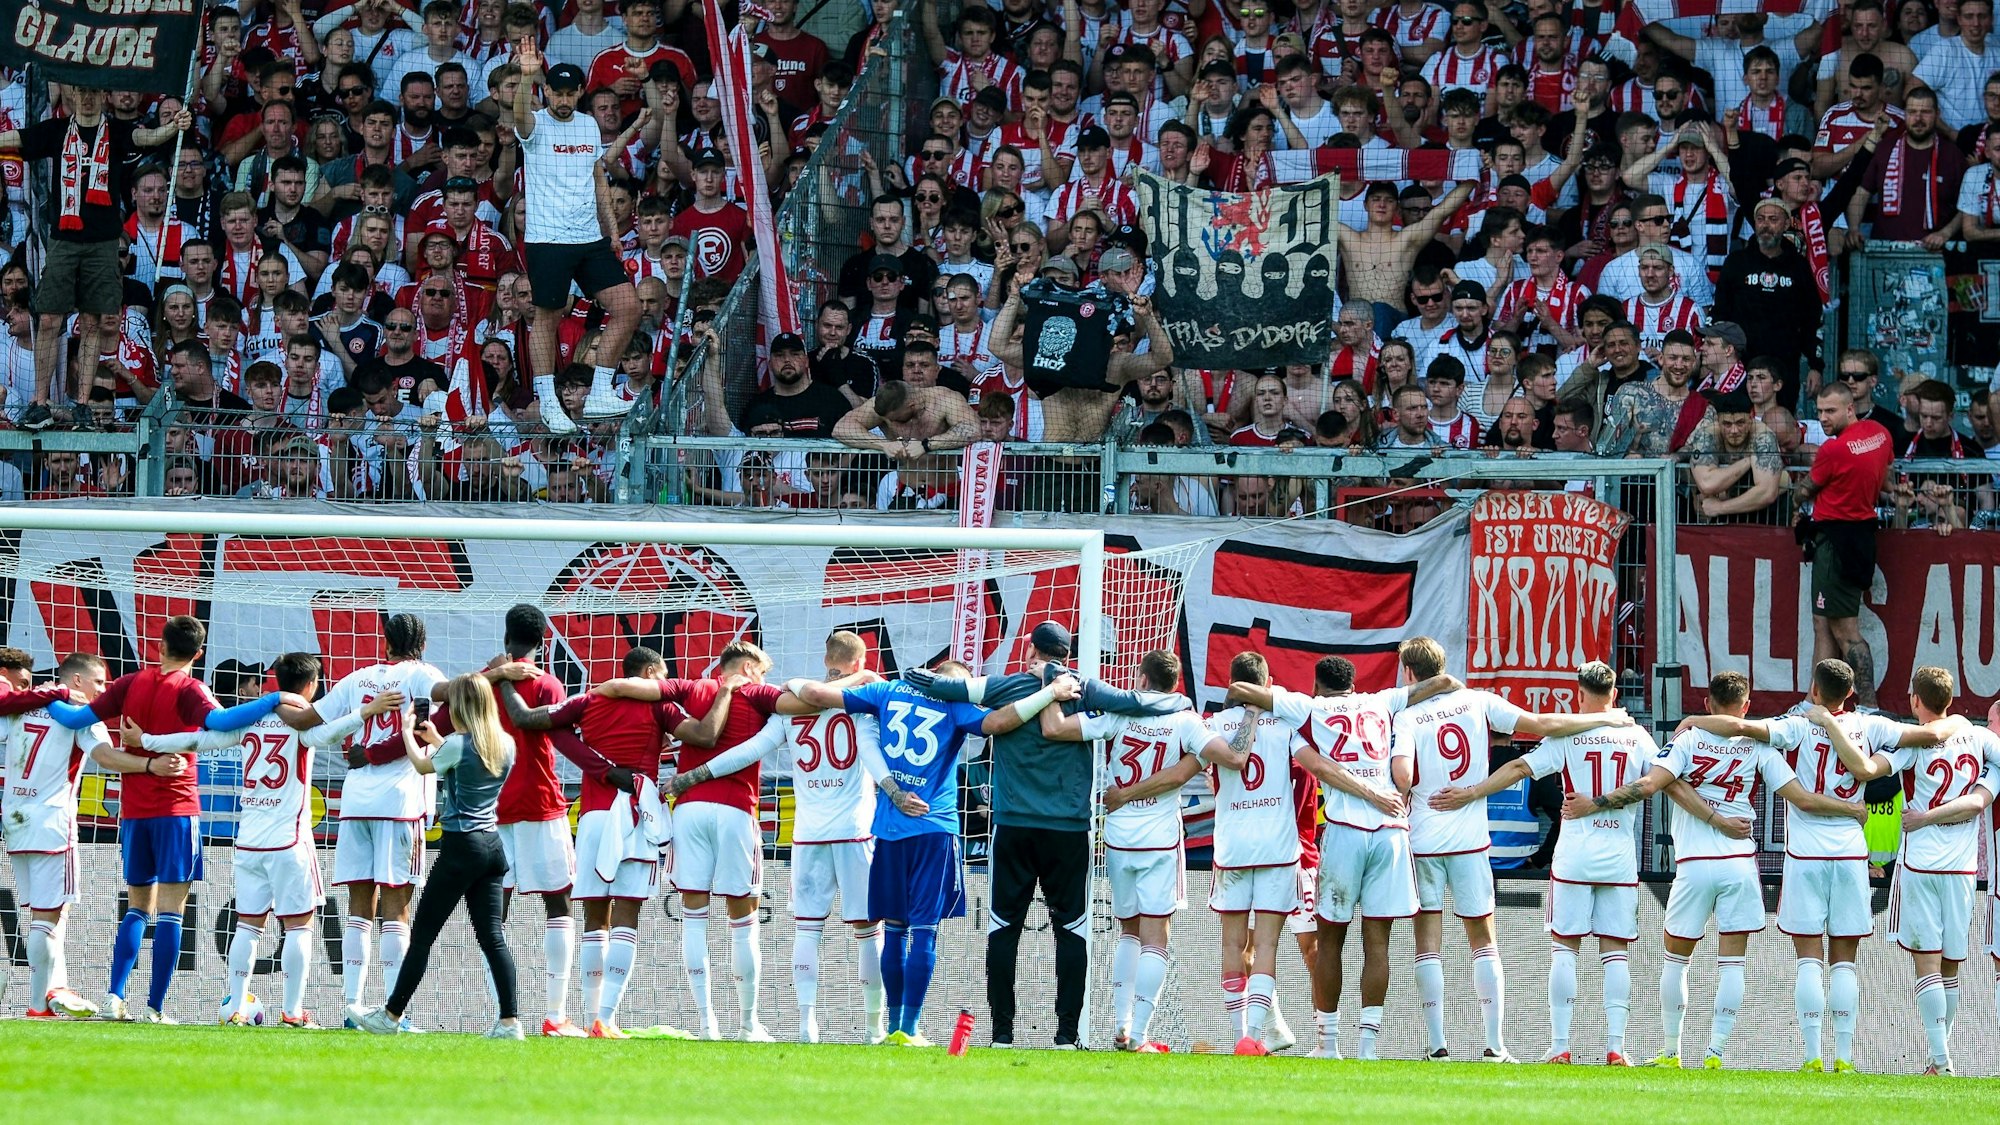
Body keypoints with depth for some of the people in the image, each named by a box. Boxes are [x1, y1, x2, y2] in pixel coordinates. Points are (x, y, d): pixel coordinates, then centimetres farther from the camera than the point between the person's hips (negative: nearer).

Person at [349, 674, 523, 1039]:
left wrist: (408, 733, 23)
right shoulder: (506, 745, 5)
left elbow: (423, 765, 6)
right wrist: (436, 740, 32)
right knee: (492, 936, 5)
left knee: (422, 935, 3)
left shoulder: (457, 745, -13)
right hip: (492, 844, 6)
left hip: (461, 845, -6)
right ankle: (509, 1022, -4)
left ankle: (391, 1015, 10)